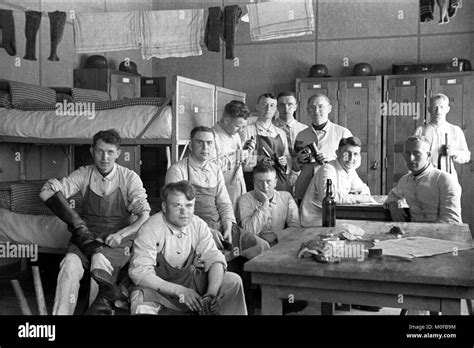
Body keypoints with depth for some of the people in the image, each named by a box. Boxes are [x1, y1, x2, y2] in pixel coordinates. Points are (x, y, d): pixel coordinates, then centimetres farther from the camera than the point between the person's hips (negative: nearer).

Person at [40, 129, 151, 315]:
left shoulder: (129, 178, 1)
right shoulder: (84, 174, 5)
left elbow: (145, 215, -5)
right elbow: (46, 193, -6)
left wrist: (121, 235, -20)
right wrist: (77, 224, -17)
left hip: (119, 238, -2)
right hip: (87, 235, 2)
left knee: (100, 262, -33)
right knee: (70, 265, -28)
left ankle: (104, 302, -9)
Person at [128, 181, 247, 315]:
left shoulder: (199, 225, -6)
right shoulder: (150, 229, -20)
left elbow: (215, 259, -7)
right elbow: (140, 272, -25)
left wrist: (212, 293, -27)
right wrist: (180, 291, -32)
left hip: (190, 281, 5)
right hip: (159, 286, -5)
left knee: (233, 281, -9)